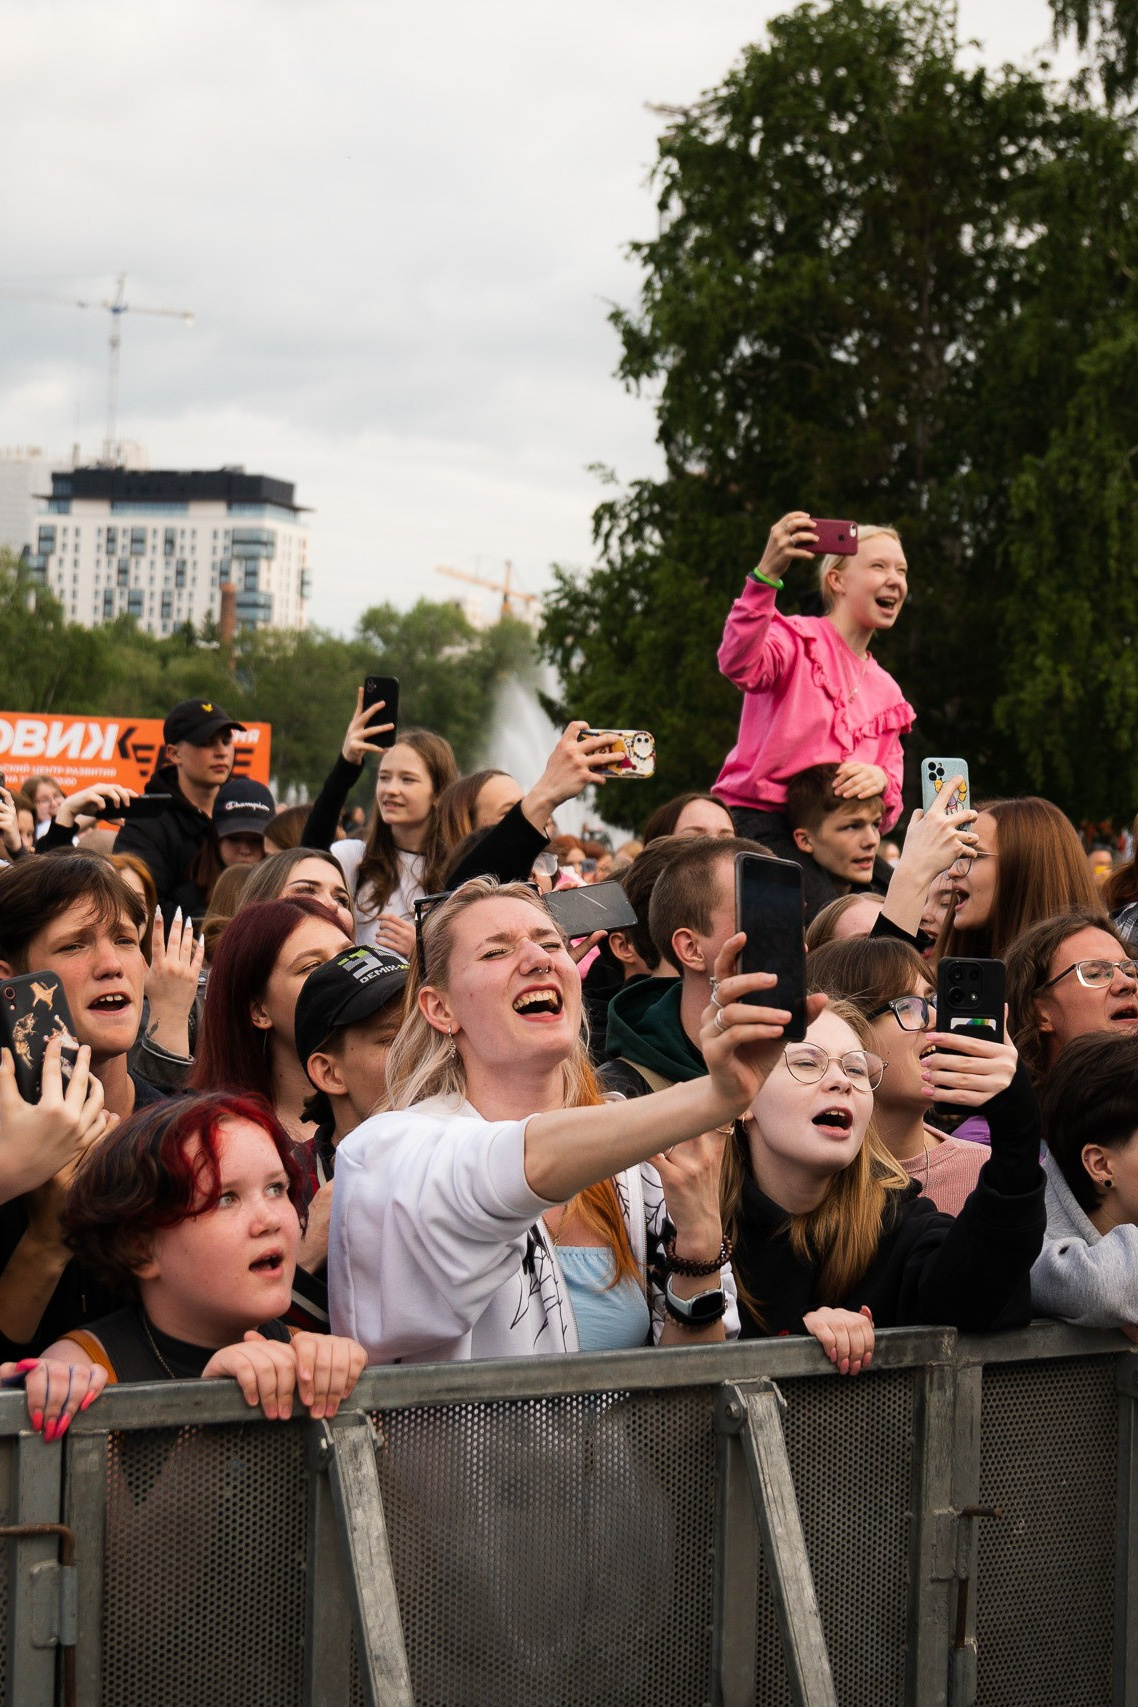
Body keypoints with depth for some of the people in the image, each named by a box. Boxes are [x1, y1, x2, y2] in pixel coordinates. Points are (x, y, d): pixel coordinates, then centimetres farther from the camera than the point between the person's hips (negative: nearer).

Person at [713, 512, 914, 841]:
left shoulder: (886, 691, 21)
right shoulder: (799, 640, 2)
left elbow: (888, 813, 19)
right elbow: (738, 665, -23)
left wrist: (880, 781, -6)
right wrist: (767, 573, -35)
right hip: (757, 823, -6)